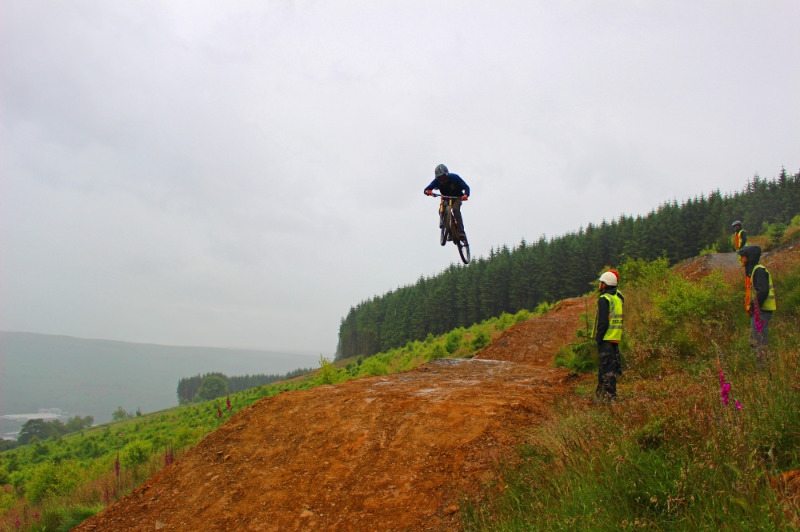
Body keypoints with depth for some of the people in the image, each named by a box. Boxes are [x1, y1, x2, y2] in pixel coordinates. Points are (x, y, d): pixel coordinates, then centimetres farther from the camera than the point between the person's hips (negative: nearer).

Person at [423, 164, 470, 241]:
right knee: (441, 210, -26)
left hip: (457, 197, -2)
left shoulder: (454, 177, -24)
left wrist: (465, 195, -46)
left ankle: (461, 230, -29)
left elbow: (466, 187, -25)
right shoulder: (437, 181, -19)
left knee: (455, 209, -31)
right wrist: (428, 191, -48)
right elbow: (426, 189, -22)